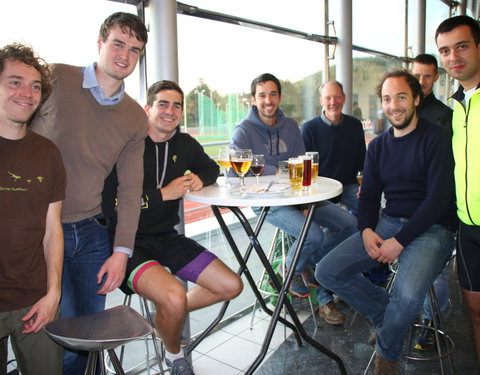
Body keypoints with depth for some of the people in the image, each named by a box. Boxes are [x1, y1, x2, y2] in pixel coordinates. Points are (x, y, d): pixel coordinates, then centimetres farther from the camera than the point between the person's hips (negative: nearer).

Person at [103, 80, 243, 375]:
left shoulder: (185, 144, 7)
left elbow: (211, 168, 26)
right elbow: (108, 203, -21)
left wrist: (200, 179, 1)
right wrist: (163, 194, -19)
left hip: (166, 238, 7)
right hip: (128, 242, -6)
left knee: (232, 286, 1)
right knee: (174, 296, -31)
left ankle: (168, 315, 25)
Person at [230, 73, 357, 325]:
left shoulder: (291, 126, 11)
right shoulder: (244, 130, -5)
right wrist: (277, 171, -21)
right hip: (266, 201, -6)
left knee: (349, 223, -7)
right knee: (314, 235, -26)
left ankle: (309, 262, 13)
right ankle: (292, 270, 9)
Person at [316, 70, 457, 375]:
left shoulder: (436, 138, -6)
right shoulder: (378, 146, 12)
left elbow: (439, 198, -13)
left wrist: (400, 240, -19)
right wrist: (366, 230, -7)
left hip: (431, 228, -5)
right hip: (388, 223, 6)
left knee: (408, 295, -32)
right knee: (328, 272, -10)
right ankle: (389, 313, 9)